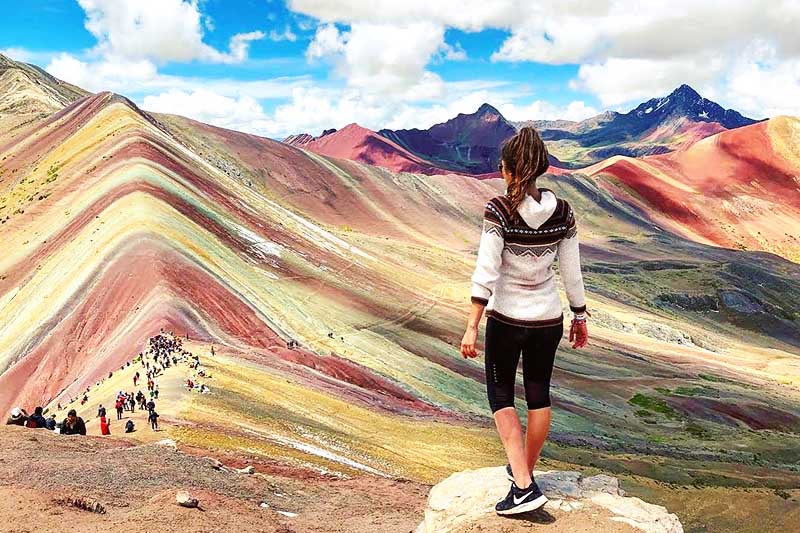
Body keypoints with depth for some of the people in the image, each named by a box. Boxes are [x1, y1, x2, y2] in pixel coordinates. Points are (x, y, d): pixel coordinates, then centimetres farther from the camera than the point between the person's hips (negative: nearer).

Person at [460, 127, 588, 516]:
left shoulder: (498, 209, -16)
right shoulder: (562, 212, -4)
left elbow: (486, 271, -20)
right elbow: (571, 272, 1)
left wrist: (472, 326, -17)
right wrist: (580, 316, 14)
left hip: (506, 319, -4)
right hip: (548, 319, 4)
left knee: (500, 394, 13)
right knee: (539, 395, 19)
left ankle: (524, 485, 3)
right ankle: (524, 470, 36)